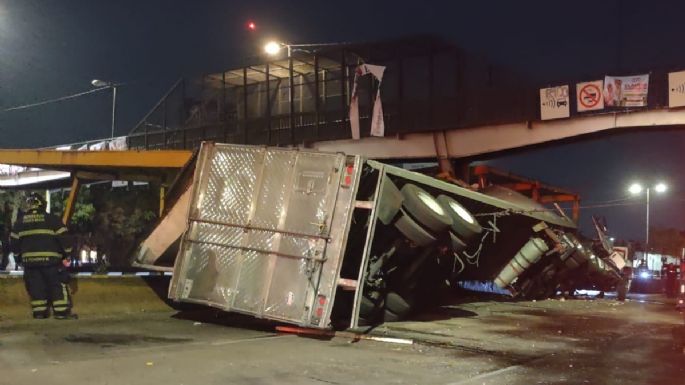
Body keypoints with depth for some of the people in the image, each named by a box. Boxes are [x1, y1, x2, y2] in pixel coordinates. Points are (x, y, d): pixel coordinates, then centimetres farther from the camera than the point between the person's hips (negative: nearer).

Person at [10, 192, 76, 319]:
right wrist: (67, 252, 4)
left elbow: (13, 241, 12)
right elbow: (63, 238, -7)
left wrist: (20, 254, 26)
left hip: (29, 260, 4)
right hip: (50, 260, -4)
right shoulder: (52, 219, -5)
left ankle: (39, 311, 11)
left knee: (36, 286, 12)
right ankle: (62, 311, -3)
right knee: (58, 285, 1)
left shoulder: (20, 222, 8)